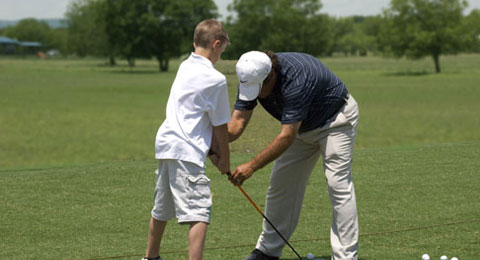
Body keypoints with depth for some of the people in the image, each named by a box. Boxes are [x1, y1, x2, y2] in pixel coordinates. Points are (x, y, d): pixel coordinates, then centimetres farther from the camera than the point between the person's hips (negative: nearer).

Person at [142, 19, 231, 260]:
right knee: (199, 213, -12)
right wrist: (224, 159, 11)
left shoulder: (185, 67, 12)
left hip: (165, 143, 9)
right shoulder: (216, 79, -10)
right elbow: (220, 125, -2)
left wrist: (214, 148, 10)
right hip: (186, 150, -9)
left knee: (162, 209, 24)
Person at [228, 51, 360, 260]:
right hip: (303, 126, 8)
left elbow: (287, 136, -40)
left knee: (338, 184, -17)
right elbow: (238, 121, -20)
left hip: (336, 118, -8)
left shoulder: (296, 79, -40)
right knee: (281, 182, 7)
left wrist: (252, 166, -41)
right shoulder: (252, 78, -18)